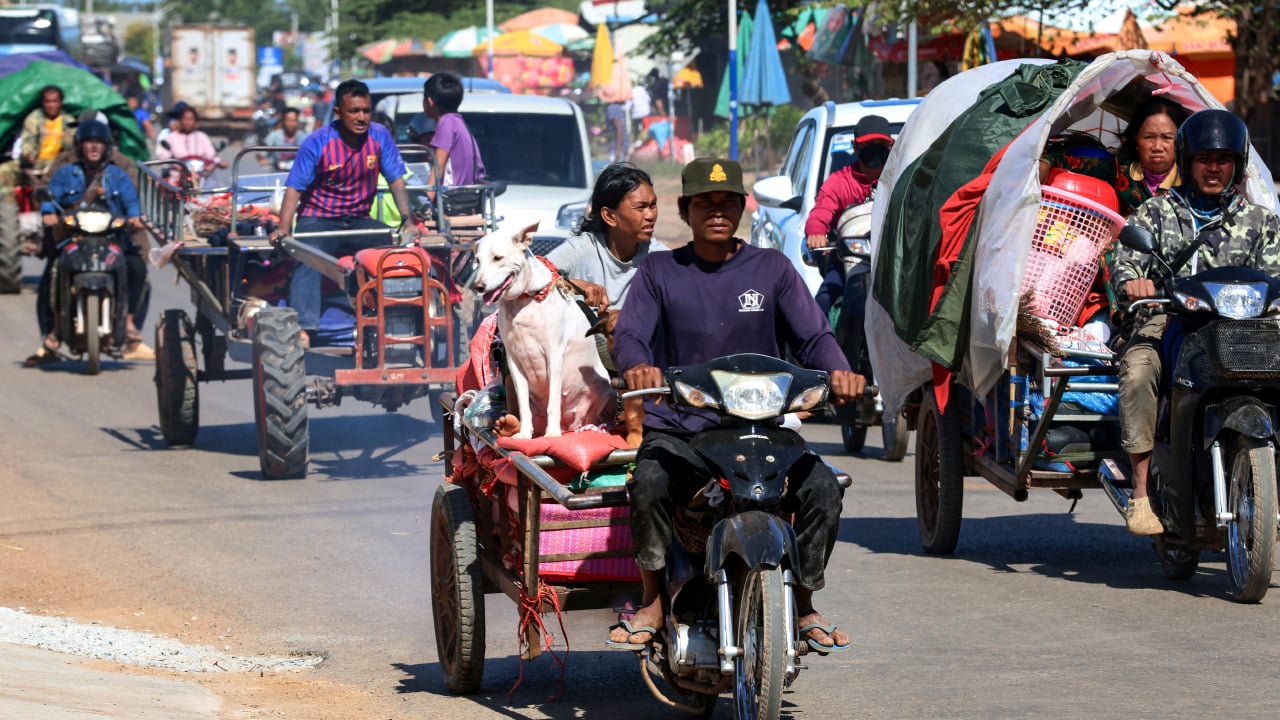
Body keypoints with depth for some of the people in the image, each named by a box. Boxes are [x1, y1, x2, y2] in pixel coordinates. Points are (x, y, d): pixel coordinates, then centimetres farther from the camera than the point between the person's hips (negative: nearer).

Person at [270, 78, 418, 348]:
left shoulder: (380, 137, -3)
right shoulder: (318, 143, -12)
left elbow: (396, 181, 0)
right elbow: (295, 187, -12)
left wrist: (407, 220, -13)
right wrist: (284, 227, -26)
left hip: (359, 222, 3)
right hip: (318, 220, -3)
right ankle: (304, 329, -42)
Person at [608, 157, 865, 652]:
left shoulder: (771, 268, 10)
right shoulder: (659, 272, 9)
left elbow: (812, 334, 2)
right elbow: (630, 333, -4)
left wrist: (837, 371, -22)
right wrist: (638, 366, -30)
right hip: (677, 429, -1)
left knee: (822, 487, -24)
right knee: (649, 482, -33)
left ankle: (803, 605, -2)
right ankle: (653, 602, -13)